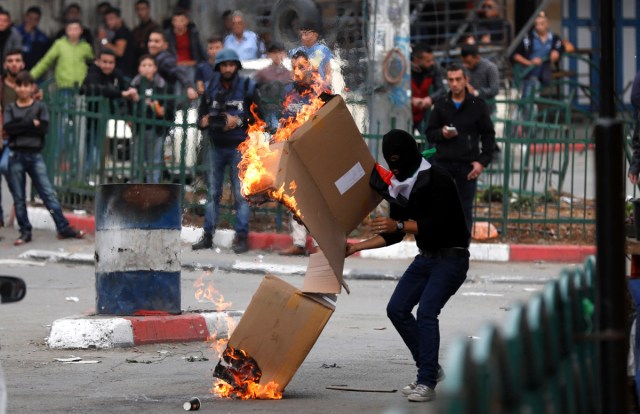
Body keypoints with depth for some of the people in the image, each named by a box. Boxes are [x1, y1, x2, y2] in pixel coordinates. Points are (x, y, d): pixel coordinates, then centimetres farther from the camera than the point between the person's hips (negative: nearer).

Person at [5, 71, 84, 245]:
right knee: (18, 197, 3)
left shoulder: (40, 107, 6)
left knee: (48, 193, -4)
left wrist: (21, 127, -10)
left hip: (35, 156, -1)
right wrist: (31, 124, -13)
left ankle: (64, 228, -4)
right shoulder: (10, 109, 8)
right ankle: (25, 232, 10)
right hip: (16, 156, 1)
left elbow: (43, 128, -10)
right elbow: (9, 128, -9)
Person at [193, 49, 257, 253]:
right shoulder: (211, 88, 7)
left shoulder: (247, 87, -2)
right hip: (216, 146, 4)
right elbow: (202, 110, 16)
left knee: (241, 194, -3)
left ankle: (242, 237, 0)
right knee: (213, 193, 9)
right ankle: (208, 235, 14)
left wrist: (239, 121, -17)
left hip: (239, 147, -4)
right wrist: (203, 120, -6)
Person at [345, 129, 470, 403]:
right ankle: (430, 368, 15)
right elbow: (392, 235, 12)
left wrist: (400, 225, -33)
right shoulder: (399, 186, 6)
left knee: (425, 311, -20)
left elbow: (438, 224, -27)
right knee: (397, 309, 3)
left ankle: (427, 383, -17)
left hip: (451, 257, -9)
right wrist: (357, 247, 6)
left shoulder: (437, 180, -18)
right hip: (426, 257, 9)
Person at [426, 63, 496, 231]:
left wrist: (483, 161, -5)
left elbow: (488, 135, 5)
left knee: (466, 210, 3)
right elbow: (430, 134, 10)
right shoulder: (441, 104, 6)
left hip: (468, 165, -1)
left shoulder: (477, 104, 2)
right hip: (443, 162, 1)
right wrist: (441, 134, -13)